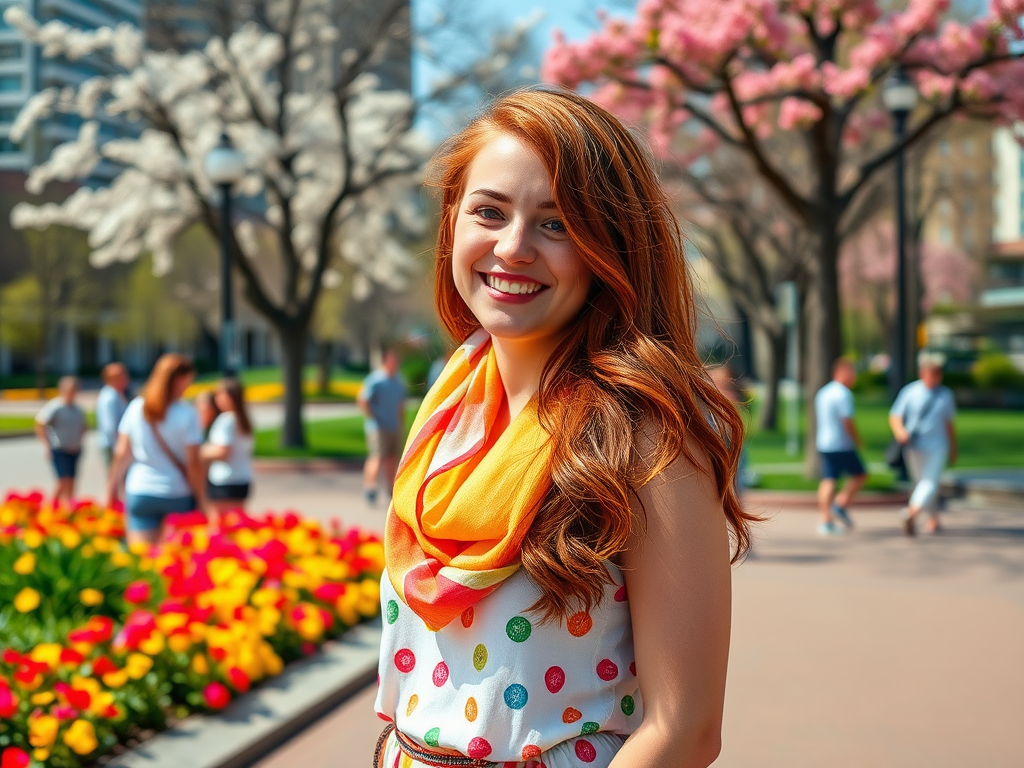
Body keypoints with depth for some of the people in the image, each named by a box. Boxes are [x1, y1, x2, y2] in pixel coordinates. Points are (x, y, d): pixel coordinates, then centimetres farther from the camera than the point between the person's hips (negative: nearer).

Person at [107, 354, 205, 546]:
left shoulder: (135, 408, 0)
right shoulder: (186, 414, -9)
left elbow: (122, 453, 2)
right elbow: (192, 463, -8)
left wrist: (112, 486, 12)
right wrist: (201, 500, -1)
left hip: (139, 492, 3)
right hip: (178, 494, -2)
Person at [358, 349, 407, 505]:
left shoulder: (399, 382, 13)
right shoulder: (375, 380, -11)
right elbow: (362, 401, -14)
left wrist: (401, 423, 16)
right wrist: (373, 418, -12)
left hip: (394, 428, 7)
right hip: (378, 428, -7)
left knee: (393, 458, 9)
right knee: (377, 457, -13)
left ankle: (391, 490, 18)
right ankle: (369, 488, -9)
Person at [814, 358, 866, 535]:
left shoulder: (822, 392, 14)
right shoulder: (843, 394, -14)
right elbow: (847, 421, -20)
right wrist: (857, 440, -8)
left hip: (823, 443, 8)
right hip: (841, 444, -8)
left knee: (828, 481, 5)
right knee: (859, 474, 8)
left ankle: (825, 521, 1)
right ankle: (841, 506, -1)